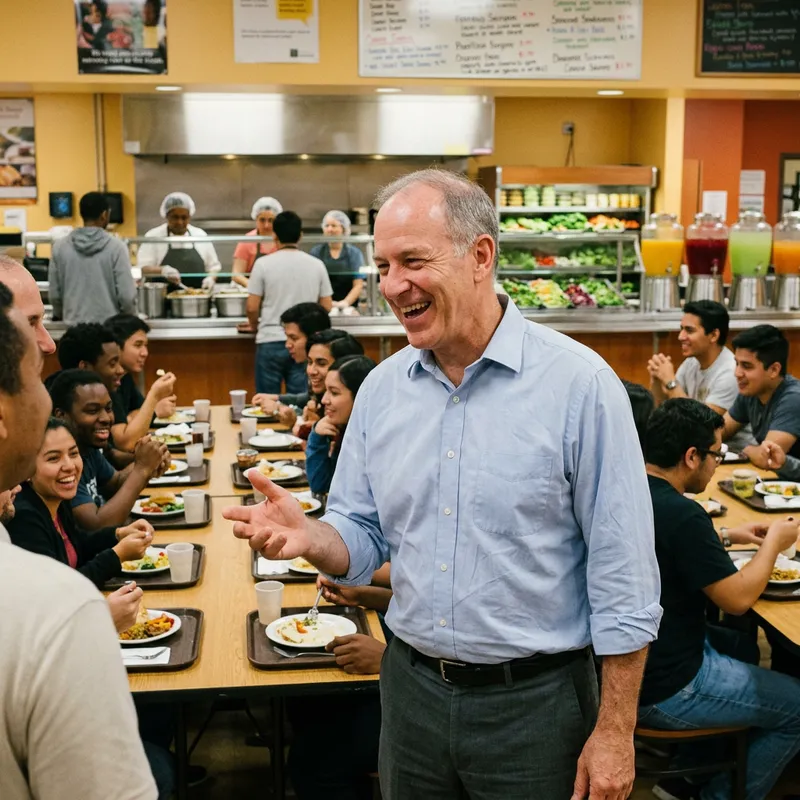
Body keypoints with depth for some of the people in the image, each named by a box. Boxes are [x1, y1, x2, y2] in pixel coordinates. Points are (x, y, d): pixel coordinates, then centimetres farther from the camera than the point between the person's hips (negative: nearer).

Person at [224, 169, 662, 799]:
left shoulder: (579, 382, -15)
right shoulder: (382, 388, 1)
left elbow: (623, 580, -13)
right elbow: (365, 538, 6)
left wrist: (615, 732, -11)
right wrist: (308, 536, -16)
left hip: (535, 701, -4)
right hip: (411, 689, 5)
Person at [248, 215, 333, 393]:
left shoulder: (264, 263, -5)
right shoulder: (316, 264, 2)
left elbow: (252, 307, -4)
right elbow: (326, 307, 6)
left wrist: (254, 325, 16)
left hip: (271, 342, -2)